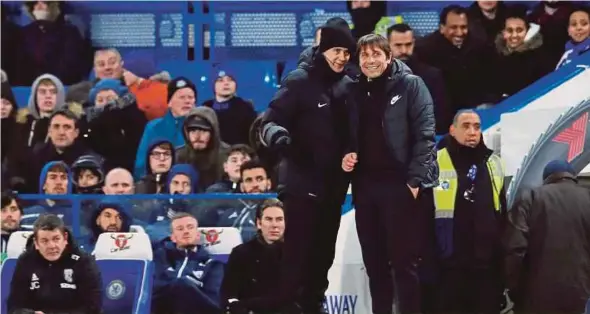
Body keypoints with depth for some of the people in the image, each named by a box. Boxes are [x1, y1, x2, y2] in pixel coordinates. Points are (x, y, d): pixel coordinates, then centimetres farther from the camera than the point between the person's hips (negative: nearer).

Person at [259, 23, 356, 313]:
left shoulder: (348, 86, 9)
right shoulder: (300, 81, -8)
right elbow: (271, 121, -14)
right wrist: (278, 136, -34)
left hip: (334, 187, 6)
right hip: (303, 185, -6)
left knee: (323, 255, 15)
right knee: (297, 255, -9)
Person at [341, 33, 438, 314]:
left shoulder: (410, 85, -2)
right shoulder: (356, 91, 15)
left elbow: (424, 135, -9)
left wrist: (415, 180, -16)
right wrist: (345, 157, 1)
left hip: (400, 184, -6)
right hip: (365, 186, 6)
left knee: (404, 261, -5)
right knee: (374, 262, 10)